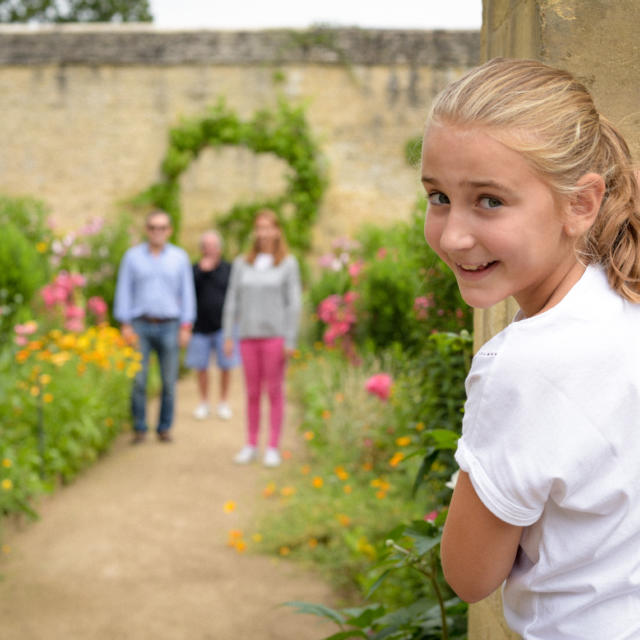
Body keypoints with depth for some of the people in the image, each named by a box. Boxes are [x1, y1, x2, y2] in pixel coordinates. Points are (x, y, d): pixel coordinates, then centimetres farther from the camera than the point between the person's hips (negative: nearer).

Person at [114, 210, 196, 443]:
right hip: (140, 326, -1)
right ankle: (139, 428, 6)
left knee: (169, 381, 1)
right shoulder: (132, 256, 5)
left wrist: (186, 327, 0)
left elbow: (187, 293, 7)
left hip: (169, 326, 1)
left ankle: (165, 428, 12)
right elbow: (123, 291, 4)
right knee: (138, 380, -5)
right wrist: (125, 325, -3)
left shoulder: (180, 257, 6)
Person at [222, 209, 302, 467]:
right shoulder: (241, 264, 8)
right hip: (249, 335, 3)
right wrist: (228, 336, 4)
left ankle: (273, 448, 7)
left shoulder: (288, 264, -1)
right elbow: (232, 301, 9)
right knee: (252, 392, 7)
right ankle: (251, 446, 17)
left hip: (275, 335, -3)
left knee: (274, 391, 1)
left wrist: (290, 340, -9)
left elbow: (293, 303, -4)